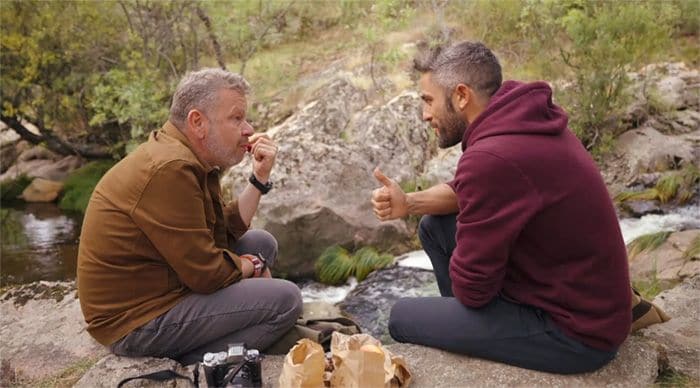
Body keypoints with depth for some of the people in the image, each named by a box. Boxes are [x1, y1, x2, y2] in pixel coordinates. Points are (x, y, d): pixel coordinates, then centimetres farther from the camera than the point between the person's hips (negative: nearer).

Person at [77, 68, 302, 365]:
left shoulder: (190, 159, 7)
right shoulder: (170, 169, -25)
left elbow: (227, 229, 9)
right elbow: (207, 273, -23)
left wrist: (260, 178, 1)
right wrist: (253, 267, -4)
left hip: (151, 289, 10)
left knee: (262, 242, 16)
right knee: (286, 299, -16)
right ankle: (182, 365, -11)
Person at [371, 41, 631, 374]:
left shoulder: (490, 158, -30)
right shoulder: (517, 118, -1)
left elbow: (471, 288, -21)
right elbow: (469, 192, 14)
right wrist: (409, 203, -2)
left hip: (574, 330, -9)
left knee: (403, 317, -1)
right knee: (434, 227, 13)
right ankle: (467, 331, 26)